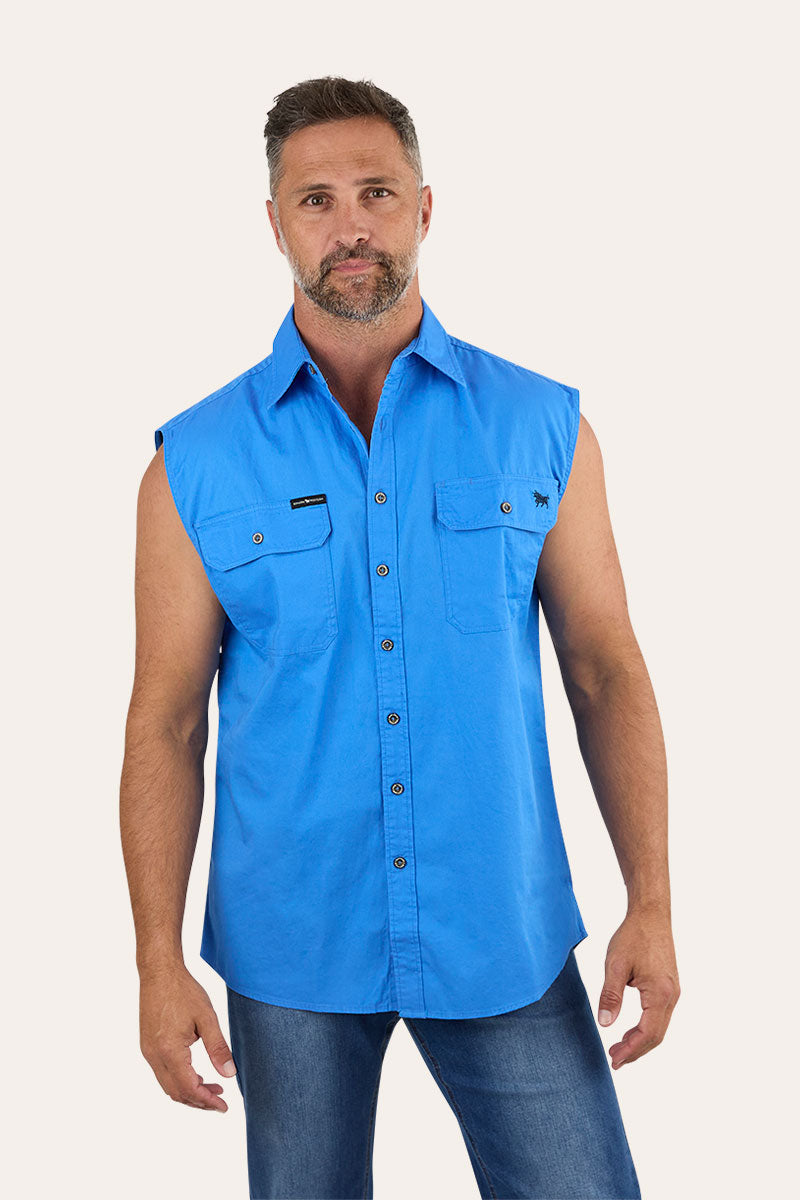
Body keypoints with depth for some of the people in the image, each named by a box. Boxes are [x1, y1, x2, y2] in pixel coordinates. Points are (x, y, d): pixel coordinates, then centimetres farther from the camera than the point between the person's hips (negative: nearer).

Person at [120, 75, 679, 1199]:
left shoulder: (543, 429, -2)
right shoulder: (197, 462, -4)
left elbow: (607, 672, 1)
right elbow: (166, 723, -2)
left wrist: (651, 904, -4)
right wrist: (159, 962, -5)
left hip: (508, 939, 0)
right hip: (289, 947, 0)